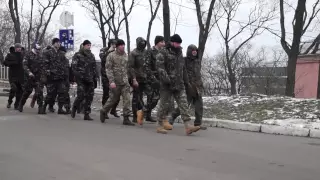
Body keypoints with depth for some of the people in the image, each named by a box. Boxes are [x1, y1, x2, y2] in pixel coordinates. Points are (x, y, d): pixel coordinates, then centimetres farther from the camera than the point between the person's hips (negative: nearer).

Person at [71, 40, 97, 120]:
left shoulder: (91, 56, 17)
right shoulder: (77, 55, 0)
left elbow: (94, 68, 21)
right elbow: (74, 67, -6)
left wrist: (95, 79, 16)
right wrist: (79, 76, -16)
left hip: (90, 80, 5)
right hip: (81, 80, -5)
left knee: (89, 97, 1)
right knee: (81, 96, -11)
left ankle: (87, 114, 7)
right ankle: (74, 109, 14)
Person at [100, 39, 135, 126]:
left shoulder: (126, 56, 10)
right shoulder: (111, 56, -5)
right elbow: (108, 69, -10)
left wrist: (128, 78, 14)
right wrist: (111, 81, -19)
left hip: (125, 82, 4)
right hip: (115, 82, -4)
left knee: (127, 99, -7)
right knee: (113, 99, 7)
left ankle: (126, 118, -4)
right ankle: (103, 111, 33)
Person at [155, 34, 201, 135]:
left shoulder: (179, 53, 19)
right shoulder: (163, 53, -5)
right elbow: (160, 67, -16)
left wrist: (185, 80, 20)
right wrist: (166, 79, -25)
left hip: (179, 85, 6)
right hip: (167, 85, -6)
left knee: (183, 104, -4)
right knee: (165, 104, 1)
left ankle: (188, 126, -9)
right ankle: (160, 126, 14)